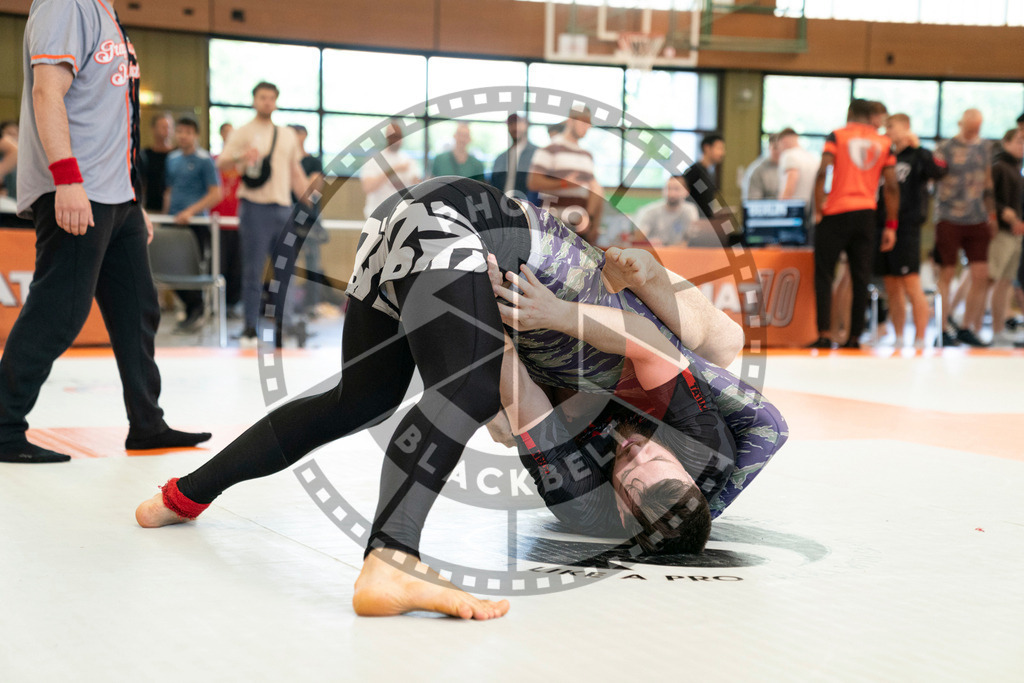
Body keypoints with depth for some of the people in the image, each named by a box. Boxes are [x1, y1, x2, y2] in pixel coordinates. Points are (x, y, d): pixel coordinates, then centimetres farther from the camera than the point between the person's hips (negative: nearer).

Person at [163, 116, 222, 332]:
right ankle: (192, 306, 18)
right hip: (173, 222, 6)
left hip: (196, 223, -6)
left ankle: (195, 310, 9)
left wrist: (190, 211, -17)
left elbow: (215, 194, -9)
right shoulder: (172, 158, 14)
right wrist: (166, 214, 13)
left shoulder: (204, 160, -5)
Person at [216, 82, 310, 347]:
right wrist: (240, 158, -30)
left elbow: (296, 172, 22)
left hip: (284, 208, 5)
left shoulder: (288, 135, 17)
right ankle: (250, 328, -1)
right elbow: (222, 163, -9)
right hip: (255, 207, -5)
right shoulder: (243, 133, 2)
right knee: (253, 270, -5)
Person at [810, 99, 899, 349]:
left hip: (836, 213, -3)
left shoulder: (837, 136, 2)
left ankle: (825, 334, -8)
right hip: (867, 214, 3)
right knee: (860, 278, 7)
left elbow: (822, 172, -11)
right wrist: (891, 225, 9)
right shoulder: (884, 143, 10)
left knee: (823, 274, 3)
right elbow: (891, 186, 6)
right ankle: (854, 337, 6)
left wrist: (818, 210, -5)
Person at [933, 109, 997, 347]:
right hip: (949, 218, -5)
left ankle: (967, 328, 12)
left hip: (977, 220, 5)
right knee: (946, 274, -1)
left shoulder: (983, 147, 14)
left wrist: (991, 214, 20)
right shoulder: (945, 149, -3)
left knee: (981, 275, 0)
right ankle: (945, 328, 7)